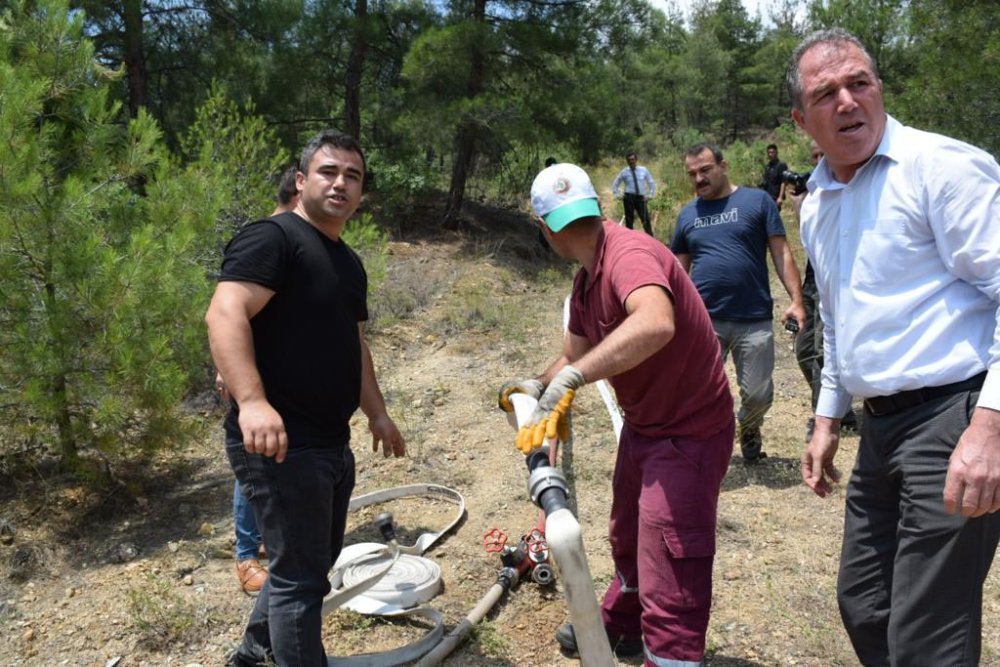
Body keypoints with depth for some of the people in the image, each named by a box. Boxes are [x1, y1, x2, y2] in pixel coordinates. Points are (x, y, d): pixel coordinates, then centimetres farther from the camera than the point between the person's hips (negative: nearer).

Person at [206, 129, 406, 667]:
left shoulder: (349, 263, 16)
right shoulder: (273, 238, -12)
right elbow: (224, 314, -26)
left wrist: (377, 413, 22)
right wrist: (252, 401, -37)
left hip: (331, 443, 10)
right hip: (280, 444, -10)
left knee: (314, 560, 23)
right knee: (302, 575, 1)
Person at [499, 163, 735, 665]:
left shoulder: (629, 255, -27)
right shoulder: (586, 281, 3)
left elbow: (655, 324, -48)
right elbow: (574, 355, 11)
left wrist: (572, 378, -48)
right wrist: (539, 386, -3)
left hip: (690, 432, -10)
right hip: (644, 425, 10)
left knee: (670, 580, -8)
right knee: (627, 539, 29)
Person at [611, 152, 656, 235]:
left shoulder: (644, 170, 8)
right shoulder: (624, 172, 5)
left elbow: (652, 183, 16)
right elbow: (615, 185, 16)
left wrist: (650, 195, 5)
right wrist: (618, 195, 4)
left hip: (641, 198, 1)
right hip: (629, 198, 0)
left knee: (646, 220, -6)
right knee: (629, 220, 2)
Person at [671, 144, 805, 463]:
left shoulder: (757, 201, 2)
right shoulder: (687, 214, 12)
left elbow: (781, 252, 0)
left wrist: (796, 300, -9)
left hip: (754, 320, -2)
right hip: (704, 321, 2)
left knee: (759, 395, 5)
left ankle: (748, 432, 37)